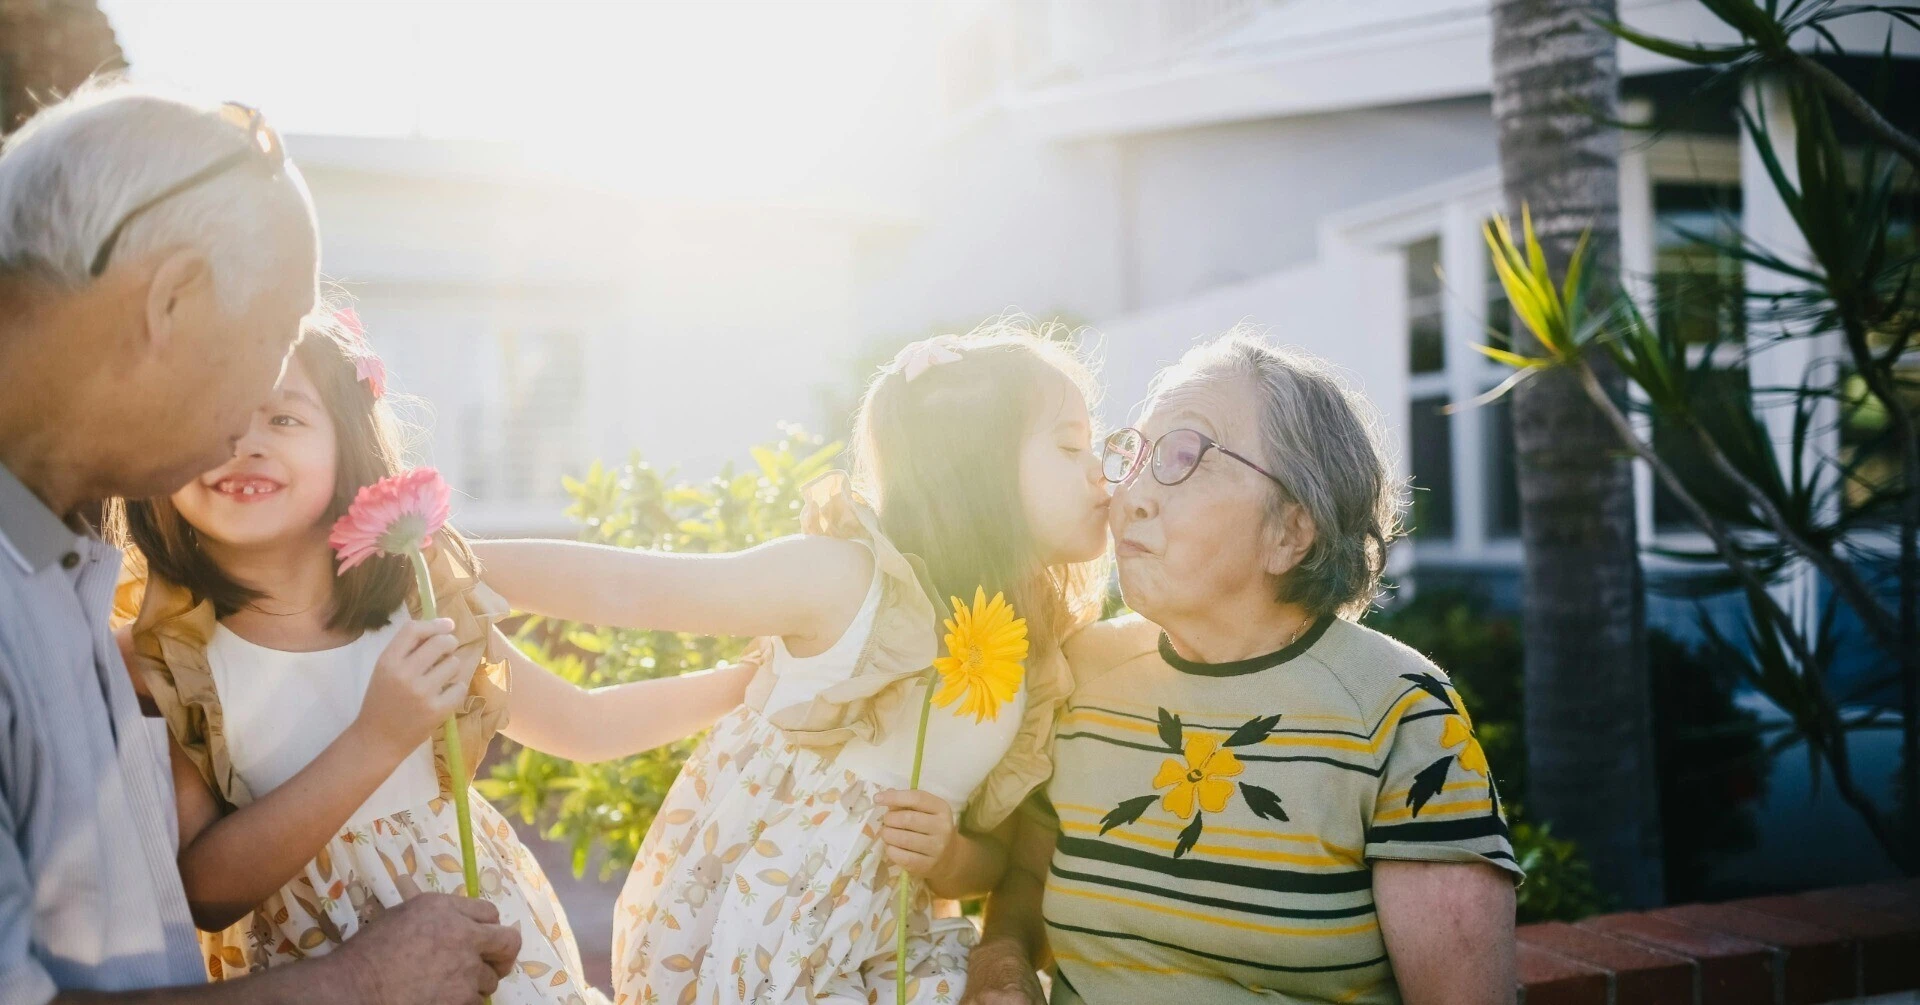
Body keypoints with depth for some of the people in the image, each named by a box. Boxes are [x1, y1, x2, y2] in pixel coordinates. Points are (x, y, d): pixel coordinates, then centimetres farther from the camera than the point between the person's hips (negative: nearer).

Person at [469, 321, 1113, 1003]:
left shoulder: (1034, 662, 0)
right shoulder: (846, 581, -17)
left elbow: (997, 856, 10)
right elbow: (621, 587, -16)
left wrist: (949, 857, -13)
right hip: (732, 940, -6)